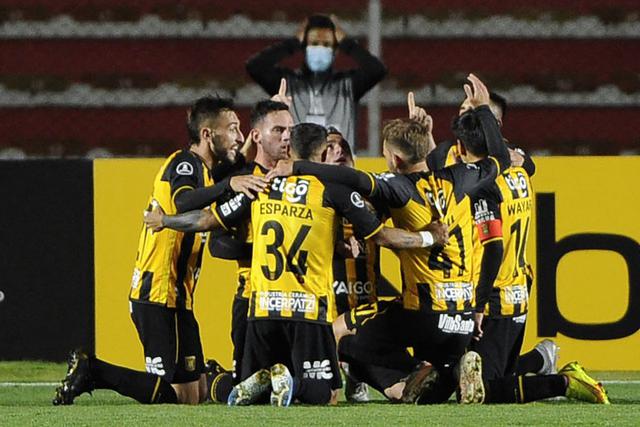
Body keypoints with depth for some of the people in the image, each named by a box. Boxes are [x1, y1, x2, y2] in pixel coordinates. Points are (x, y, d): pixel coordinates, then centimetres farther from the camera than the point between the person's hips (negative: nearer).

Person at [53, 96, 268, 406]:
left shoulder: (199, 168, 19)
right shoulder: (185, 164, -11)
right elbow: (183, 202, -31)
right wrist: (228, 184, -46)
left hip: (176, 298, 10)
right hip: (158, 296, -10)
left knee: (195, 393, 7)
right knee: (163, 392, -15)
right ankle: (89, 371, -1)